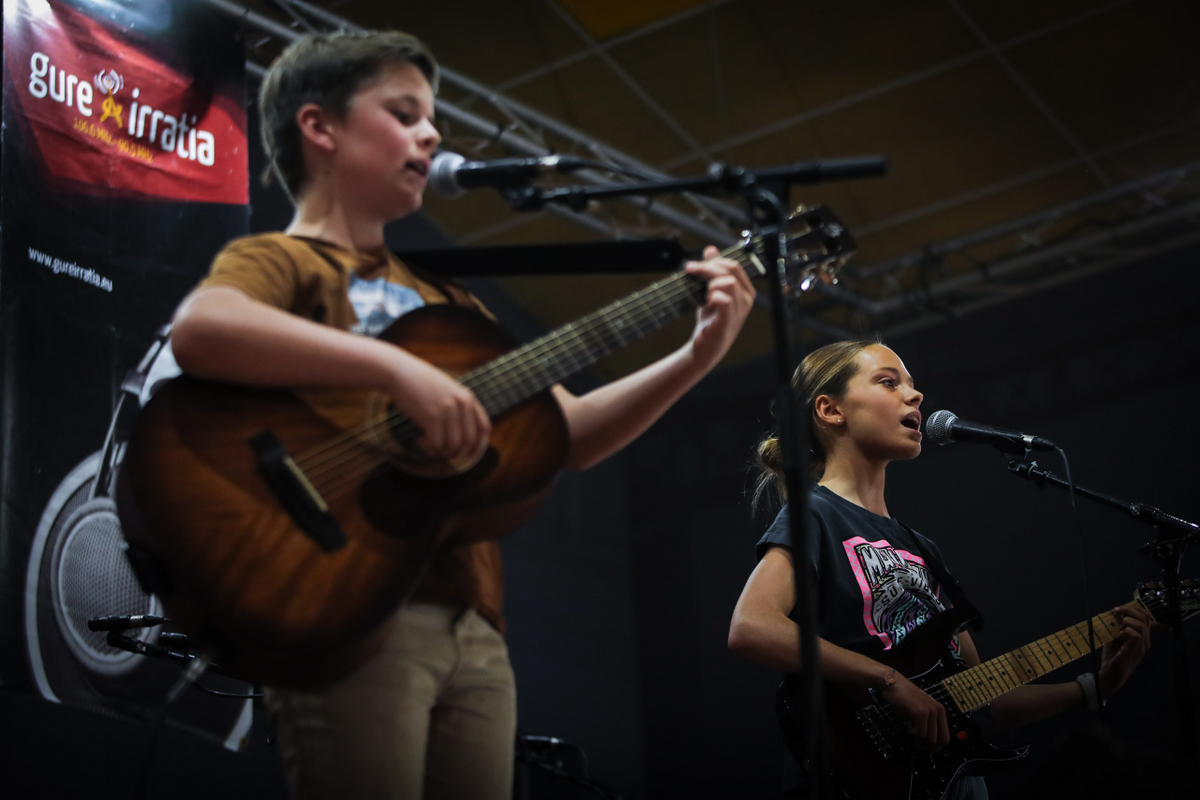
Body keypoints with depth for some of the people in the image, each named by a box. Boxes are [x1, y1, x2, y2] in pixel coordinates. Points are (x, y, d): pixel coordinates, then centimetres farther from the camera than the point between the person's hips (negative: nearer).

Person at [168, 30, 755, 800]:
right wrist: (397, 368, -27)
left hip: (472, 626, 7)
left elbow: (568, 435, 22)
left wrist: (696, 357, 10)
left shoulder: (441, 300, 25)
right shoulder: (281, 261, 3)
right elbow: (199, 329, -21)